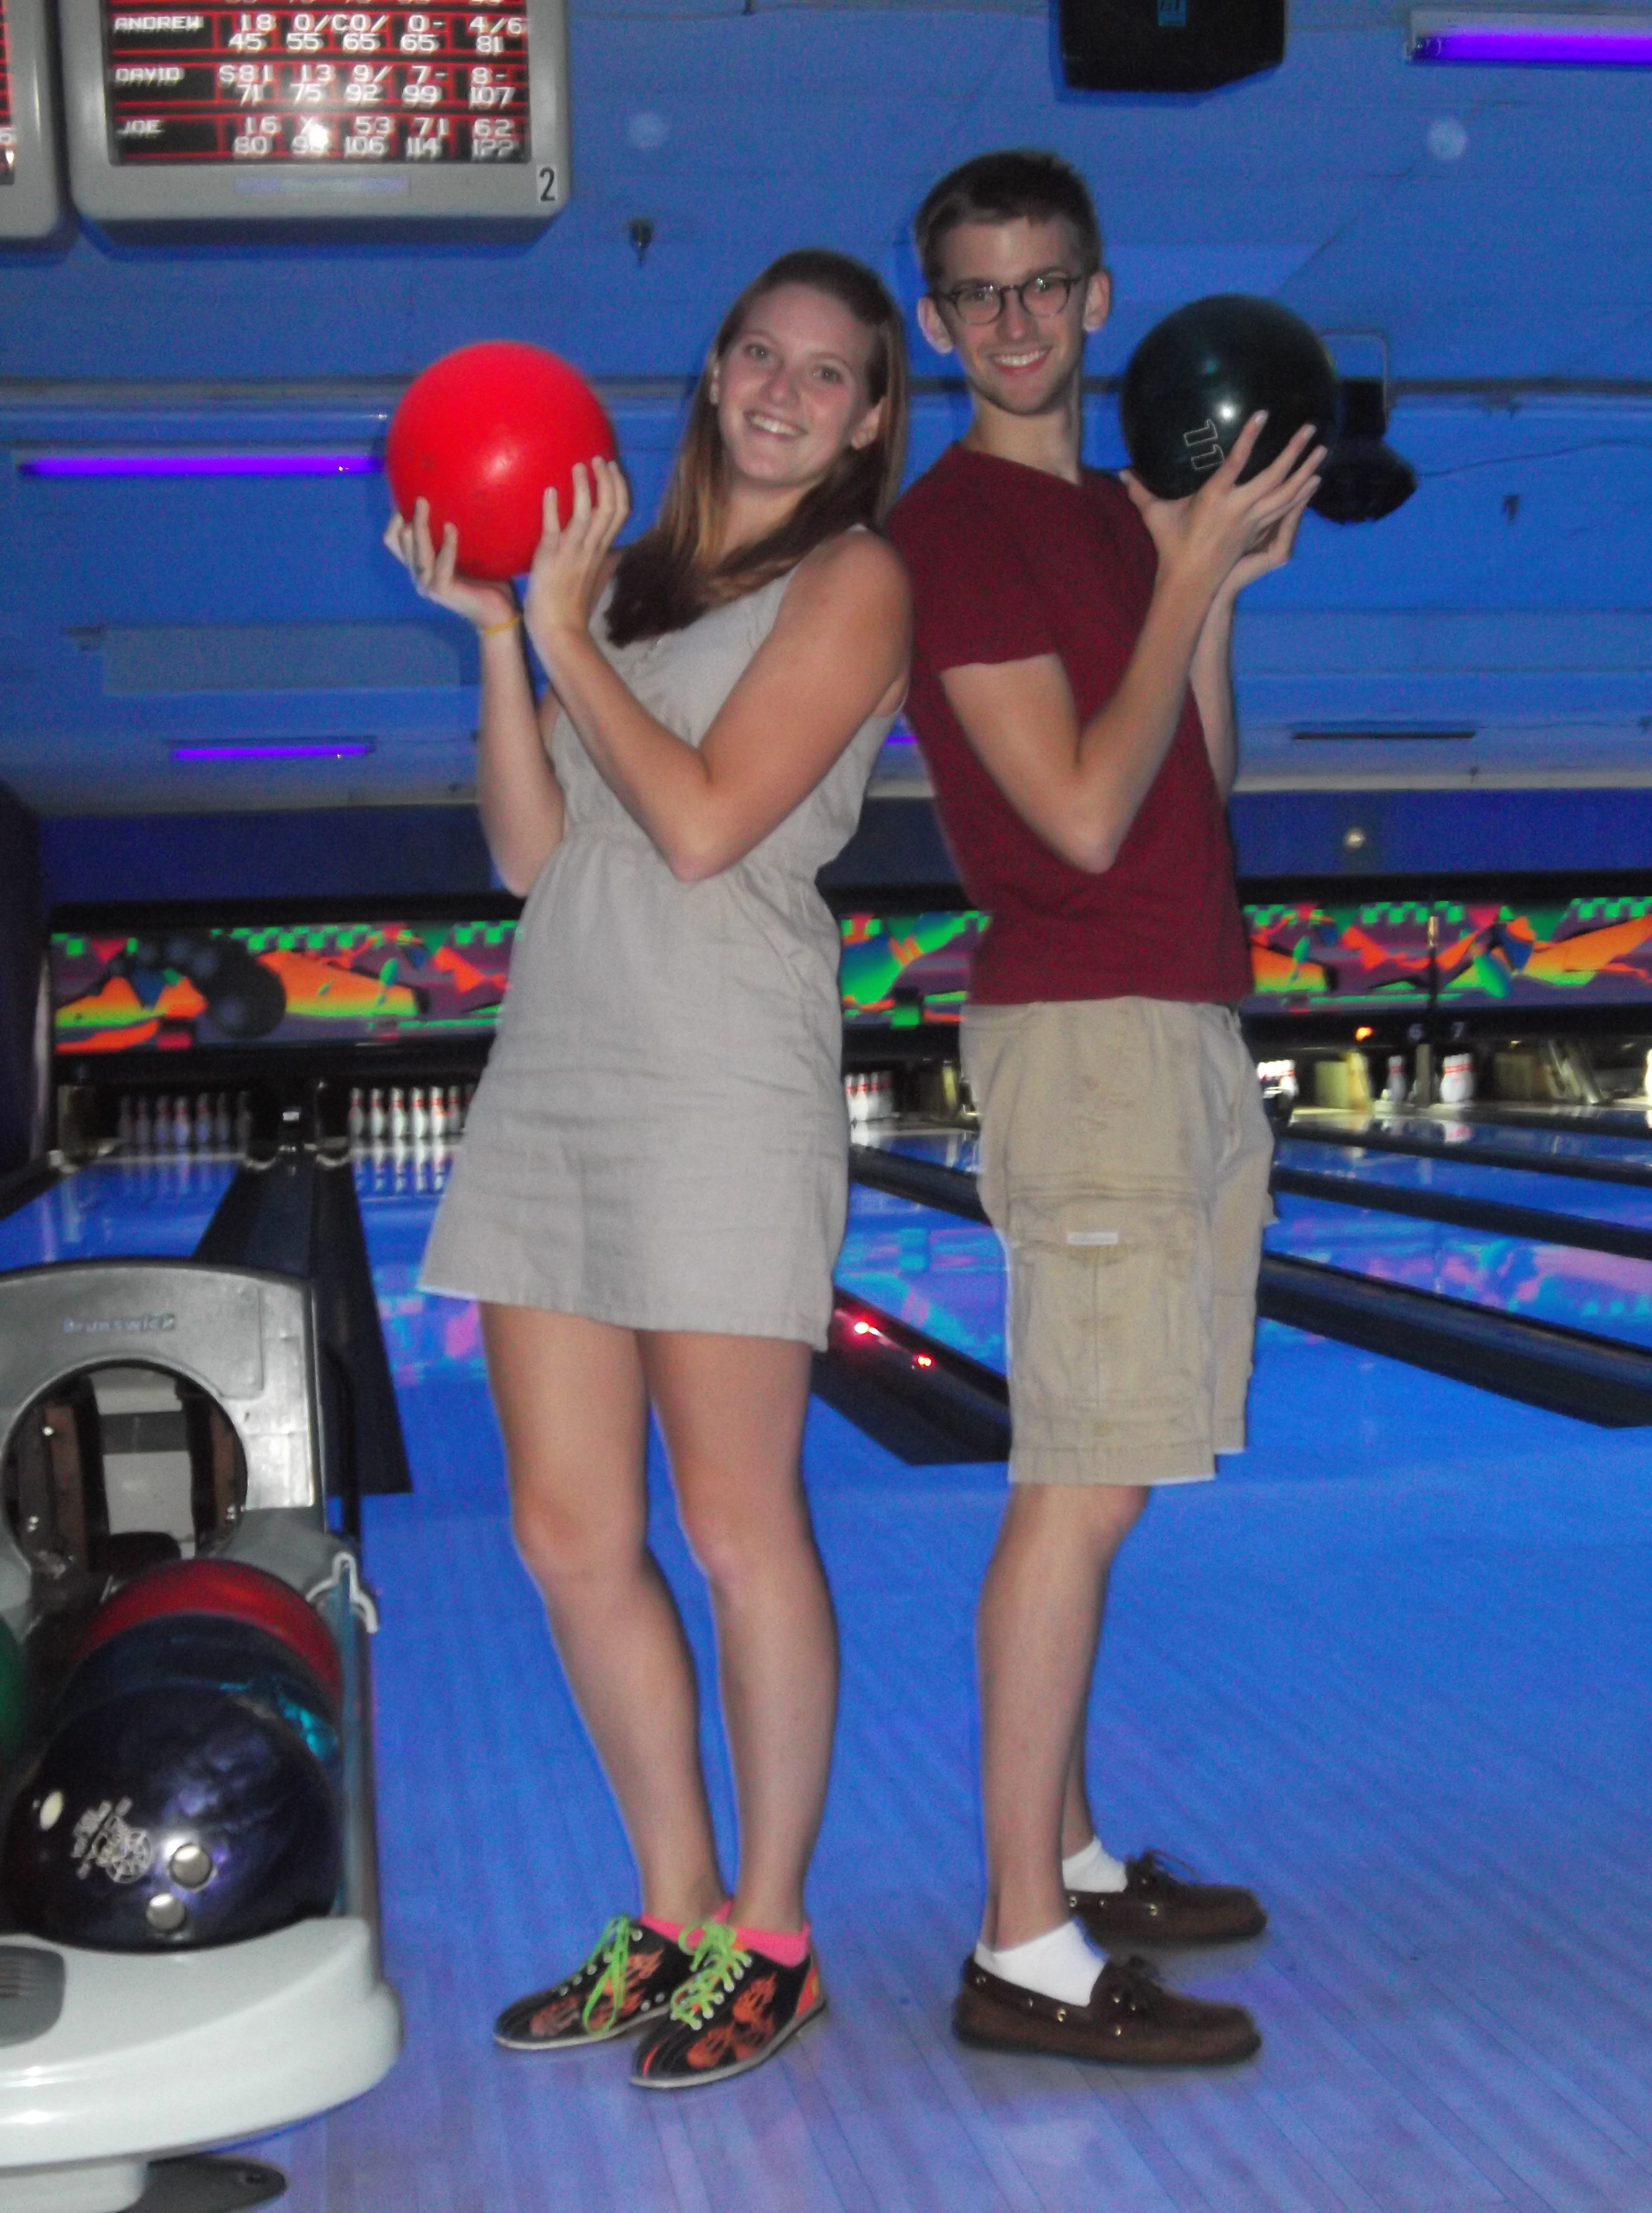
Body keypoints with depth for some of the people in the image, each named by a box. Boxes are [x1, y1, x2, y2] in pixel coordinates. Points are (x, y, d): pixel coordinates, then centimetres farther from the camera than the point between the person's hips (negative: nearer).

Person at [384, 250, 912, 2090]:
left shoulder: (851, 578, 1)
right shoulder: (637, 574, 19)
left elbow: (703, 823, -12)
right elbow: (534, 854, 11)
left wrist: (564, 632, -4)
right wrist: (493, 633, 4)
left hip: (720, 1082, -7)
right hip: (552, 1072, 7)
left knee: (738, 1532, 0)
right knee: (568, 1535, 8)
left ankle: (769, 1941, 17)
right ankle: (673, 1918, 24)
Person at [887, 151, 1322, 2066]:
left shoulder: (1115, 512, 18)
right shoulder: (954, 528, -8)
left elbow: (1197, 785, 15)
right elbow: (1086, 815, -16)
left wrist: (1222, 577, 7)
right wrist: (1189, 577, -9)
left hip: (1183, 1029, 9)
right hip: (1085, 1036, -9)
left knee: (1101, 1475, 13)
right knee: (1086, 1485, -9)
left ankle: (1067, 1855, 25)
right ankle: (1025, 1952, -2)